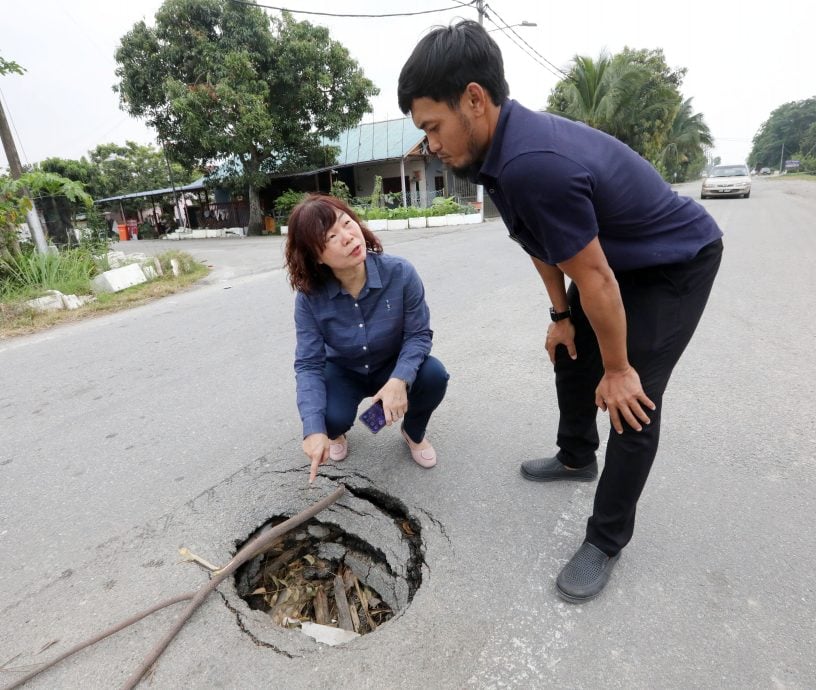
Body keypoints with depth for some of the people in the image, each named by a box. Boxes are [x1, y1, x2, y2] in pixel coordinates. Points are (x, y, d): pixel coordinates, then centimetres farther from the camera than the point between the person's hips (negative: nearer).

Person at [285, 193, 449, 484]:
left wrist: (400, 378, -38)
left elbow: (419, 334, -19)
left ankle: (414, 432, 6)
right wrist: (314, 428, -36)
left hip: (395, 366, 1)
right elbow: (308, 365, -23)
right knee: (332, 419, -29)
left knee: (433, 375, -30)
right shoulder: (309, 297, -25)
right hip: (343, 371, 0)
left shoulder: (400, 273, -27)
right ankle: (337, 432, 14)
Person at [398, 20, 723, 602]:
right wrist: (561, 317, 8)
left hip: (678, 263, -9)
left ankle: (606, 542, 8)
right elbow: (542, 245, 3)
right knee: (570, 356, 15)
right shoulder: (504, 147, -8)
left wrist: (617, 369, -17)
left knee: (632, 401, -10)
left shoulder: (532, 164, -39)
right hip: (613, 260, 9)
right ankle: (576, 459, 38)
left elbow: (595, 279, -31)